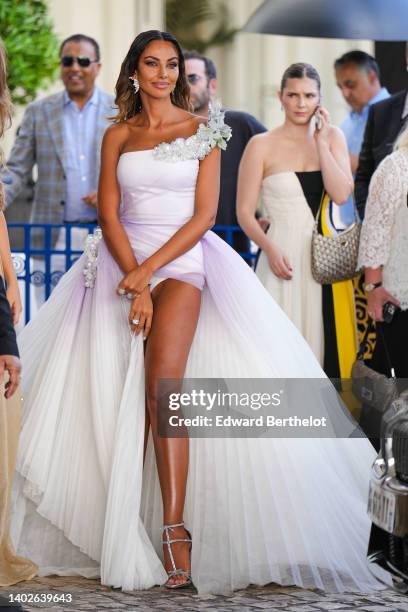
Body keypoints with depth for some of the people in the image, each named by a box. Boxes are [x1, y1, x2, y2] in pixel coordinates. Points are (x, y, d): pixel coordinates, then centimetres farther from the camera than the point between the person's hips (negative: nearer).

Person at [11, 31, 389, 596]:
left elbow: (204, 215, -1)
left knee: (162, 391, -21)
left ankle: (174, 530, -25)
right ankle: (122, 533, -2)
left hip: (182, 262, -3)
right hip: (123, 263, 3)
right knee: (116, 399, -6)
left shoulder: (202, 131, 6)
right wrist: (135, 284, -9)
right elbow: (109, 213, 4)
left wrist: (149, 270, -11)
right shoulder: (118, 136, 13)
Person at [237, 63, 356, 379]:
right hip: (284, 255, -3)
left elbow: (341, 194, -7)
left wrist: (321, 142, -9)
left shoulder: (332, 137, 7)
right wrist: (270, 249, -18)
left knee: (329, 340, 4)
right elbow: (245, 213, -3)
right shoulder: (262, 145, -2)